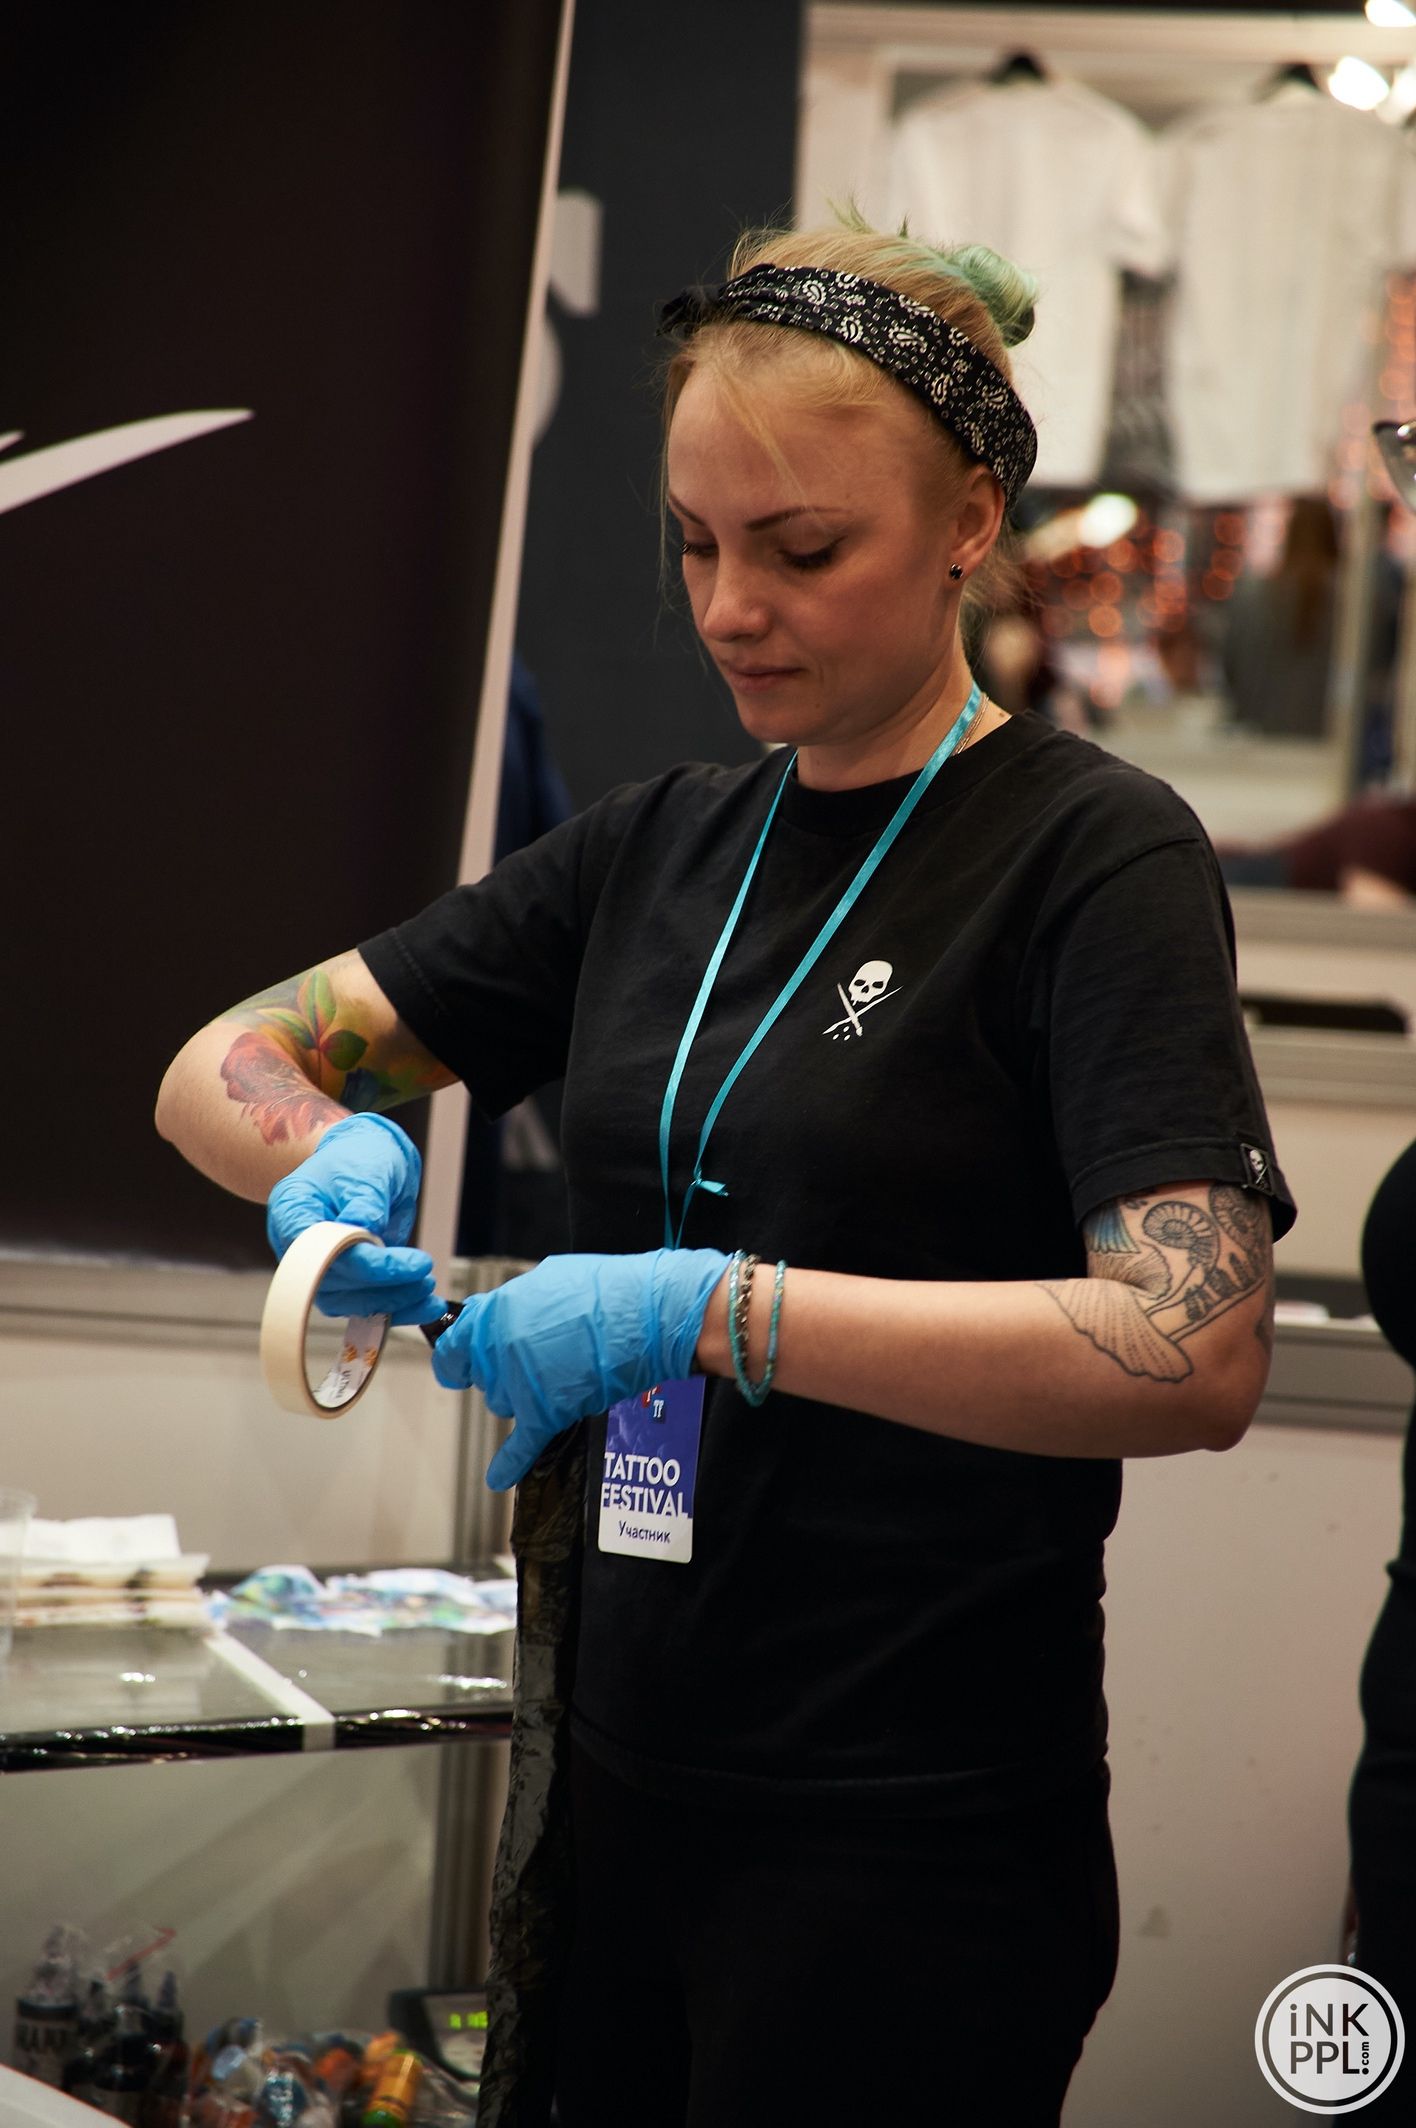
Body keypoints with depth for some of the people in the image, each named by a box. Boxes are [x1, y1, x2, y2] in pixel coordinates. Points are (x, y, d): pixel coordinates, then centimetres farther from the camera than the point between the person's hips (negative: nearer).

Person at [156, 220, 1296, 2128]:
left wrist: (702, 1308, -28)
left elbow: (1194, 1356, -23)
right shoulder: (662, 849, 9)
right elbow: (222, 1068, 11)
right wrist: (335, 1153, -12)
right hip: (617, 1786, 6)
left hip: (914, 1844, -6)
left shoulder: (1092, 856, -10)